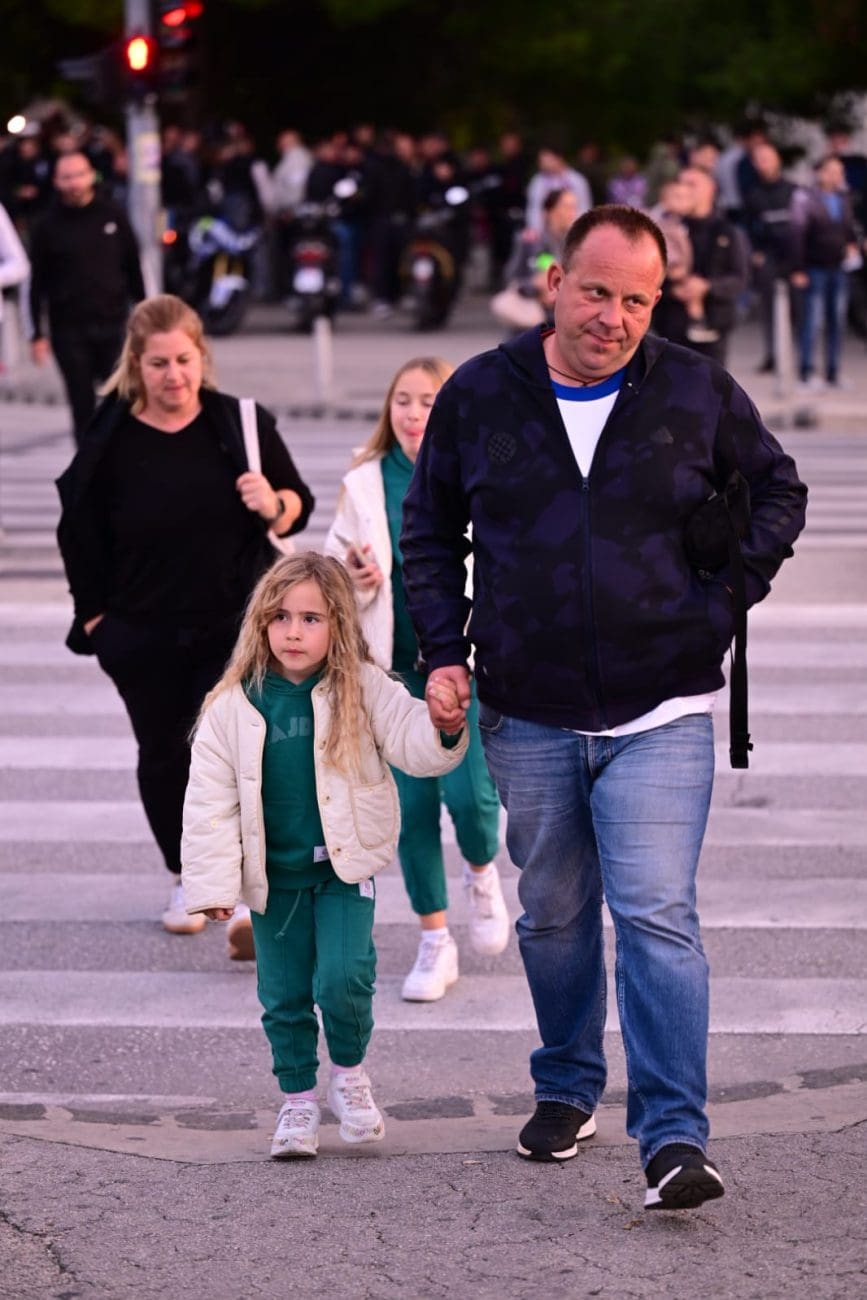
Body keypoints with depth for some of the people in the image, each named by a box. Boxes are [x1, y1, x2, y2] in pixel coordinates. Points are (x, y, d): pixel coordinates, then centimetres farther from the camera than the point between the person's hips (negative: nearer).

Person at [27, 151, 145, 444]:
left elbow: (133, 269, 9)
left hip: (113, 324, 1)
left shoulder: (113, 216, 3)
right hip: (69, 331, -1)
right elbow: (38, 284, 2)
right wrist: (37, 334, -1)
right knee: (83, 406, 3)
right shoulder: (48, 226, -1)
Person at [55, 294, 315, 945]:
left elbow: (300, 502, 5)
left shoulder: (242, 423, -5)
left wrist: (274, 505, -18)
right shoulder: (110, 443, -6)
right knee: (165, 754, 12)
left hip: (236, 624, -1)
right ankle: (187, 878, 31)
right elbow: (81, 536, 4)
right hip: (145, 637, 1)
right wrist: (95, 616, 1)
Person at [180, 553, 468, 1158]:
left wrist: (444, 727, -35)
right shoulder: (234, 706, -6)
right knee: (284, 995, 8)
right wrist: (213, 883, -4)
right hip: (274, 875, 2)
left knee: (343, 977, -16)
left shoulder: (364, 690, -6)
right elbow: (210, 801, -2)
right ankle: (298, 1101, 27)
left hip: (345, 865, -1)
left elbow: (412, 744, -11)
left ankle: (350, 1072, 12)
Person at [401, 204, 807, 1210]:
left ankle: (674, 1137, -12)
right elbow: (429, 530, 12)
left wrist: (729, 595, 1)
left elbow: (777, 489, 14)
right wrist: (444, 649, 2)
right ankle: (566, 1088, 34)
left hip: (660, 717, -2)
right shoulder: (478, 397, 0)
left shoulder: (698, 394, -3)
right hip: (529, 717, 2)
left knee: (657, 917, -12)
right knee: (553, 915, 15)